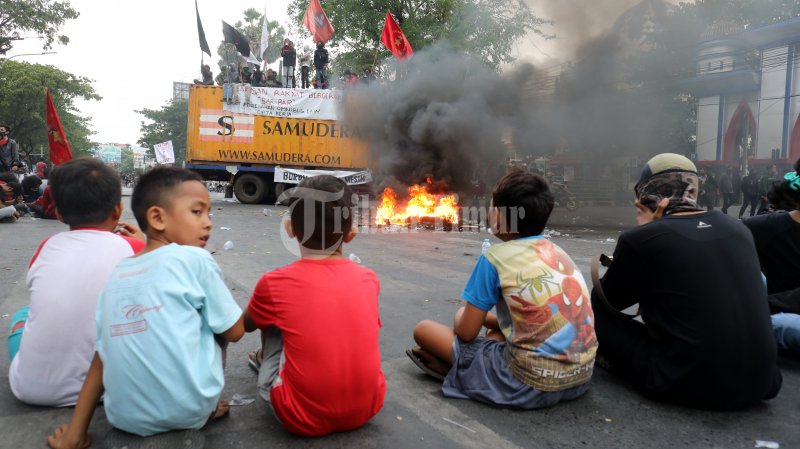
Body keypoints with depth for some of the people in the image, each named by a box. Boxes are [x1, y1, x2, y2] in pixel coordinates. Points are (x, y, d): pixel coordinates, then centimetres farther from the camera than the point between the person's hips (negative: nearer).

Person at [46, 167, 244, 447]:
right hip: (188, 410, -5)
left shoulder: (116, 275, 9)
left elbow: (102, 355, 9)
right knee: (215, 327, 18)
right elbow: (234, 332, -2)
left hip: (125, 418, 5)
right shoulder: (194, 259, -8)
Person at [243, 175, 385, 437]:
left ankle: (266, 360, 37)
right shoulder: (368, 279, -2)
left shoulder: (275, 283, -10)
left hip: (302, 418, -2)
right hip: (367, 408, 3)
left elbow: (246, 325, 13)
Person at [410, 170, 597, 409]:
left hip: (531, 385, -7)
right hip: (582, 376, 7)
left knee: (424, 329, 3)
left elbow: (466, 332, -4)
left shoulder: (496, 258, -9)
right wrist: (483, 316, 27)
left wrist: (467, 317, 19)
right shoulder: (558, 252, 9)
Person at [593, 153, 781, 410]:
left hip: (686, 384, -6)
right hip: (761, 382, 6)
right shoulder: (738, 229, 6)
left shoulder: (641, 238, -11)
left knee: (594, 313, 7)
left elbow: (602, 302, 6)